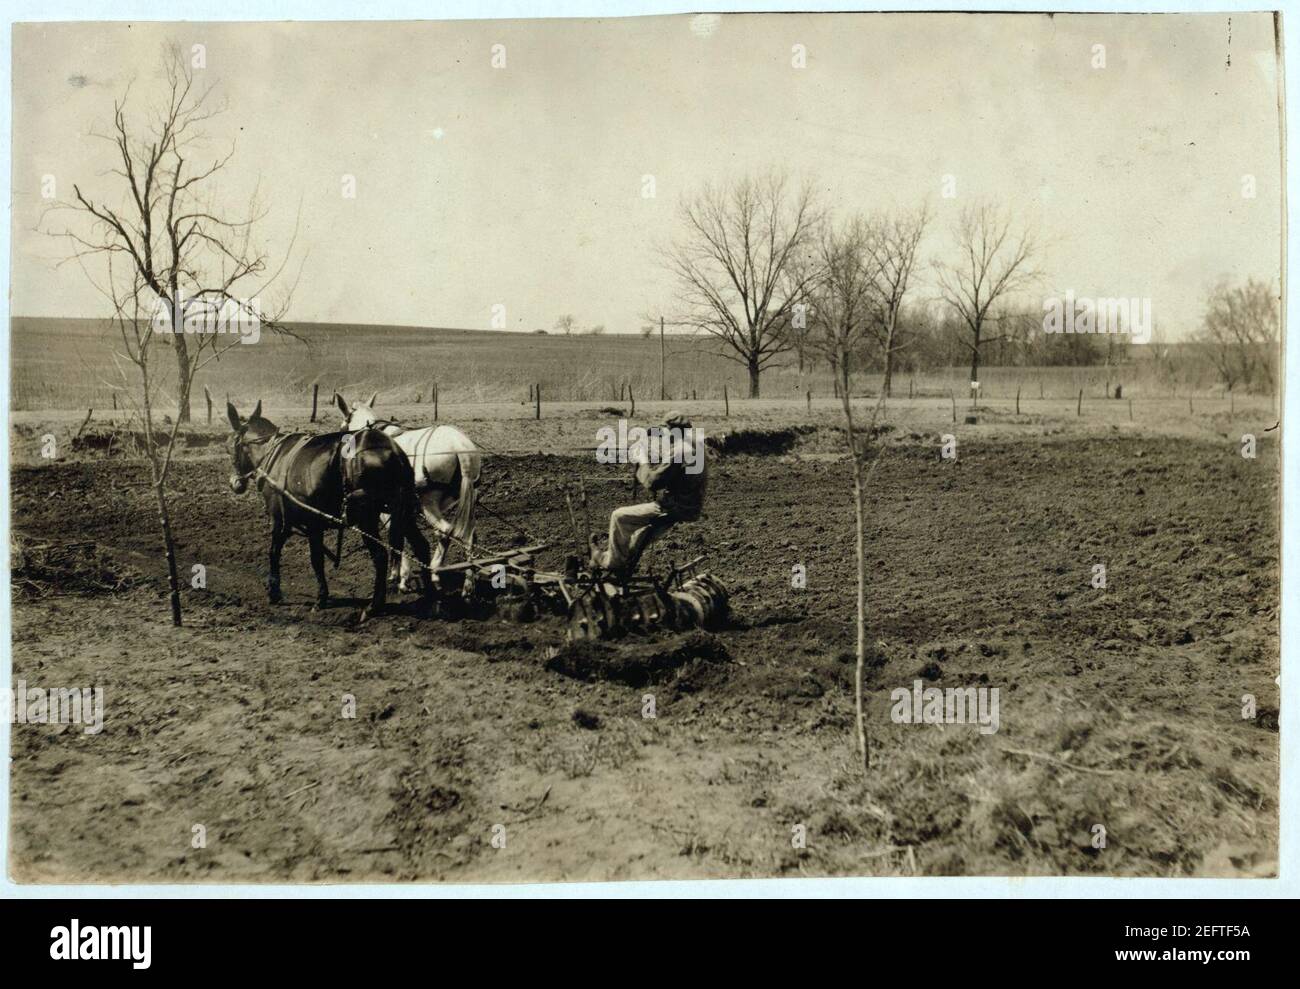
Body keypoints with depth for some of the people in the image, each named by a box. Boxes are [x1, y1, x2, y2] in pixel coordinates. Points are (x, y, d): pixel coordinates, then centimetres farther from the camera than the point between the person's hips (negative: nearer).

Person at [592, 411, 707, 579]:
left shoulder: (678, 453, -23)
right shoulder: (693, 447, 8)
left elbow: (652, 482, -21)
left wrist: (643, 462, -6)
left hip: (674, 508, -10)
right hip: (688, 507, 10)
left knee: (619, 517, 0)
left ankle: (613, 562, 12)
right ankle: (625, 568, 38)